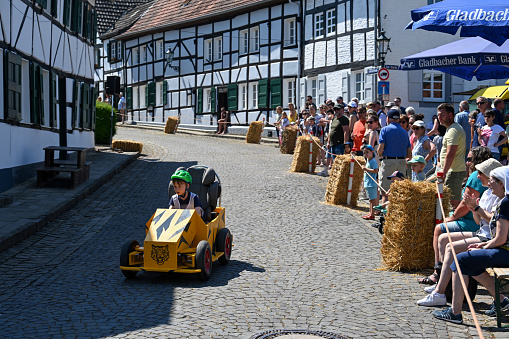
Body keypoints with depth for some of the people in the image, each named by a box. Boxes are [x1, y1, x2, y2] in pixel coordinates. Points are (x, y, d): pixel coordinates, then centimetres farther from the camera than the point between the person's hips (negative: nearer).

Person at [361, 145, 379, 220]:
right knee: (370, 199, 15)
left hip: (371, 184, -10)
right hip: (367, 183, 10)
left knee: (373, 199, -7)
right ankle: (370, 213, 21)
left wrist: (366, 169, -21)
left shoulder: (373, 161, -14)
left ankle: (372, 215, -7)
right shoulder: (368, 161, 16)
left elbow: (376, 171, -24)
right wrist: (365, 169, 13)